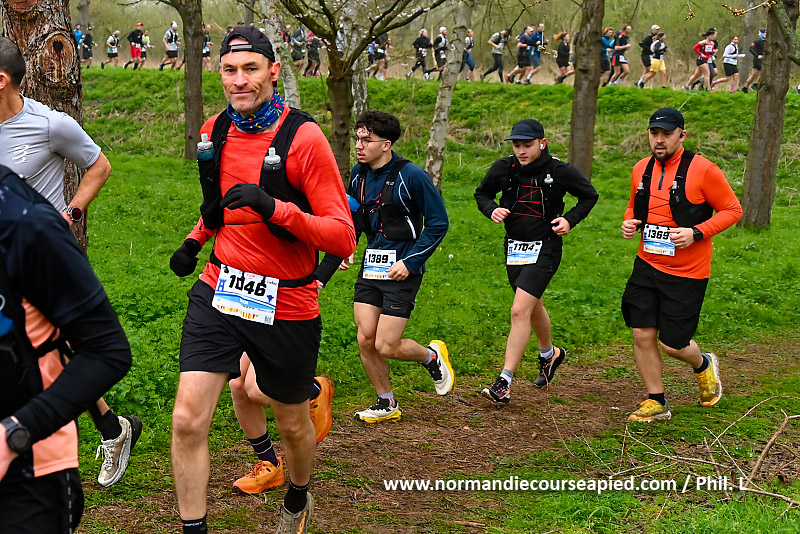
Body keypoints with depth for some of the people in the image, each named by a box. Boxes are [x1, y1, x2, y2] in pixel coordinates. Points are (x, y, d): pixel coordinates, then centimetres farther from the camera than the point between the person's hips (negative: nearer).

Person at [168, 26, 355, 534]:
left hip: (287, 304, -3)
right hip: (219, 292, 4)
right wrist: (197, 239, 11)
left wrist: (275, 209, -32)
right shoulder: (214, 131, 4)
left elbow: (343, 238, -20)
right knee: (187, 420, -10)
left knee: (294, 424, 16)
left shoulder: (303, 137, -15)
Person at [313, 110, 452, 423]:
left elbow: (438, 223, -9)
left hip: (402, 270, -6)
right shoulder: (358, 175, 6)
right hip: (371, 266, 6)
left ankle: (432, 356, 24)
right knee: (365, 339, 1)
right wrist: (323, 274, 11)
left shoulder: (410, 175, -13)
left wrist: (410, 261, -15)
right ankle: (387, 404, 21)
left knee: (386, 346, -7)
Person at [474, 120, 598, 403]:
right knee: (533, 307, 23)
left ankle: (504, 383, -14)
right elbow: (482, 193, 13)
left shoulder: (560, 171, -12)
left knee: (520, 311, -16)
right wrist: (492, 209, -8)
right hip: (514, 247, 5)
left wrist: (570, 220, -10)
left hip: (544, 249, -5)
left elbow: (589, 196, 5)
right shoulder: (503, 168, -3)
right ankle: (549, 354, 51)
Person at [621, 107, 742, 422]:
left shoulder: (702, 170, -13)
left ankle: (704, 365, 34)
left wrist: (696, 233, -18)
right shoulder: (641, 170, 5)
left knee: (672, 343, -1)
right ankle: (656, 402, 18)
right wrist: (630, 222, -1)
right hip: (647, 265, 5)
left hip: (687, 273, -5)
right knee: (642, 334, 1)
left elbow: (732, 210, -6)